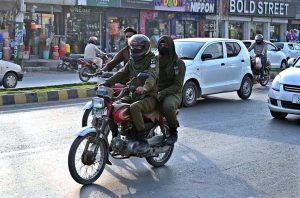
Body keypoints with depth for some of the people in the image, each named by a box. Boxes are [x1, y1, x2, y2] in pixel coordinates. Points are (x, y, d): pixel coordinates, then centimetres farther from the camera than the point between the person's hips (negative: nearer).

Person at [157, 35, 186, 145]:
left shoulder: (178, 63, -2)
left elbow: (178, 86, -10)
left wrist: (162, 93, -23)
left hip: (173, 94, -4)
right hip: (156, 92, 4)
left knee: (167, 105, -38)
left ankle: (173, 132, -13)